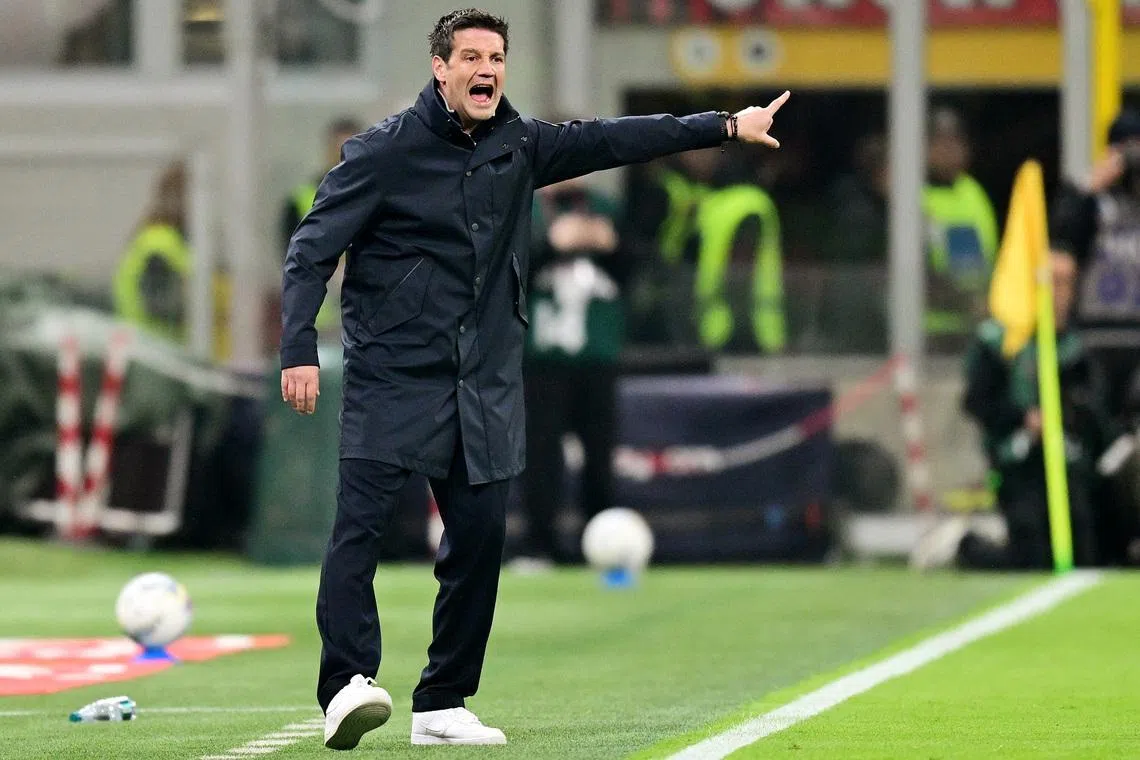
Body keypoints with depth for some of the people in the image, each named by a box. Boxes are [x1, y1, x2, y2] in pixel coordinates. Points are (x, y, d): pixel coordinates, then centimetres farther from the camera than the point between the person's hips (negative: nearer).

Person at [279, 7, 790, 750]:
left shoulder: (518, 147, 9)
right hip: (392, 378, -5)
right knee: (360, 524, -17)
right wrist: (300, 350, -17)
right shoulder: (384, 151, -6)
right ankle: (348, 685, -23)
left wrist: (725, 126, 7)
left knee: (480, 539, 3)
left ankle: (442, 705, 12)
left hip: (485, 391, 5)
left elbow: (610, 140, 12)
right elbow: (312, 251, -6)